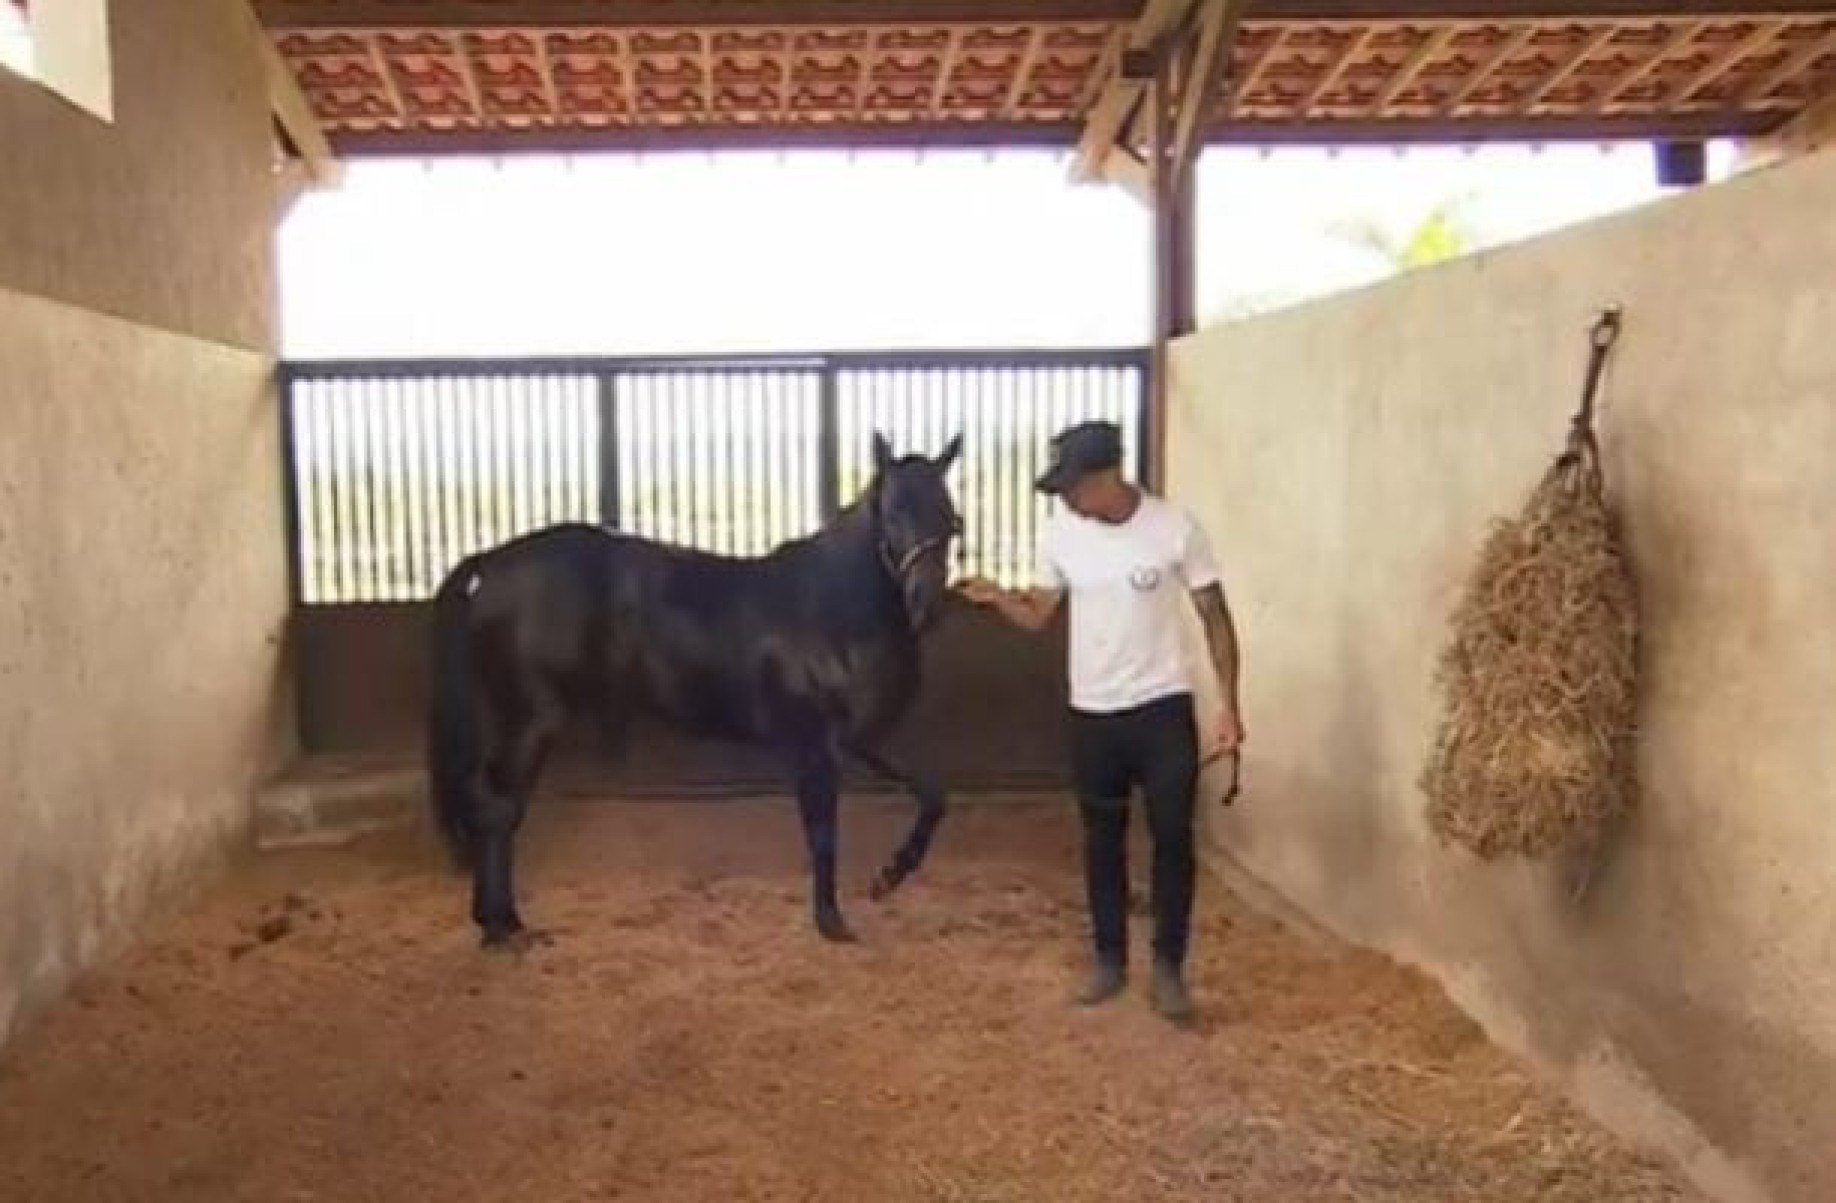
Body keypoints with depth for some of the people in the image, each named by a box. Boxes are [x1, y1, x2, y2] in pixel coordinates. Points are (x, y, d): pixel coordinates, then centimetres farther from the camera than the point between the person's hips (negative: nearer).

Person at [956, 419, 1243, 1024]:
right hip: (1092, 715, 3)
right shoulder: (1061, 533, -2)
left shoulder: (1175, 527, -11)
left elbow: (1215, 618, -6)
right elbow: (1038, 615, 6)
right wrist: (996, 597, -16)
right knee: (1103, 841, 12)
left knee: (1172, 839, 2)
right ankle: (1110, 959, 28)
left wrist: (1229, 705, -10)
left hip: (1163, 709, -3)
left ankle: (1169, 966, 17)